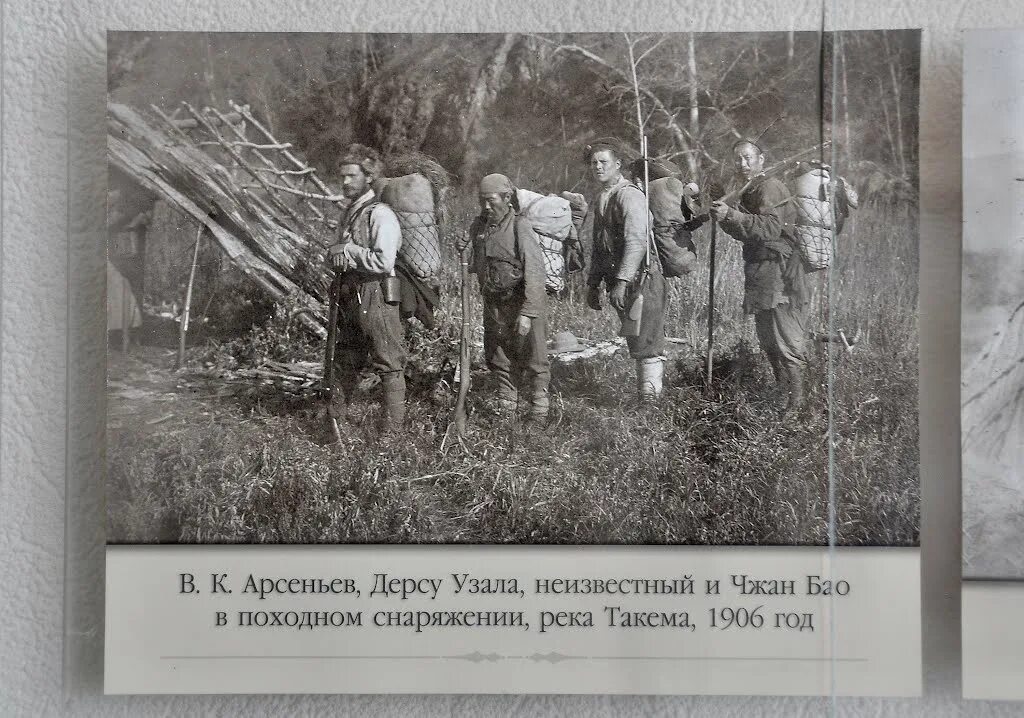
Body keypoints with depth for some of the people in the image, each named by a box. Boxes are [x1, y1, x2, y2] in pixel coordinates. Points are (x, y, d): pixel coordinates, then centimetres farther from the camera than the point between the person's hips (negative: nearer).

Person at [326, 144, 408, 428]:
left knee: (389, 365, 0)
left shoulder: (380, 214, -12)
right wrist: (336, 256, 4)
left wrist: (347, 251, -14)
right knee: (344, 362, 18)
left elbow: (384, 261, -24)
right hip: (350, 298, 9)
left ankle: (394, 428, 6)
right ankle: (333, 419, 29)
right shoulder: (349, 212, 15)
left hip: (376, 298, -9)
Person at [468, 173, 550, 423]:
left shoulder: (520, 226, -14)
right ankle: (505, 407, 27)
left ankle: (539, 409, 15)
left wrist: (527, 313, -24)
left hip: (522, 302, -6)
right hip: (493, 304, 6)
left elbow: (534, 272, -20)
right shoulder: (478, 227, 5)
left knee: (533, 359, 2)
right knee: (498, 359, 14)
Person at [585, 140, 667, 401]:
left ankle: (650, 396, -6)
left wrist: (622, 281, -26)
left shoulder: (629, 195, -11)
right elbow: (598, 247, 24)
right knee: (635, 343, 12)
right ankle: (645, 392, 18)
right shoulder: (600, 200, 18)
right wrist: (593, 284, 20)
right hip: (619, 282, 9)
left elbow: (636, 241, -21)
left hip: (641, 279, -9)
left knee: (645, 344, -9)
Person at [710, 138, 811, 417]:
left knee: (787, 343, -6)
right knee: (768, 343, 17)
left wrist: (731, 215, -34)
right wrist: (724, 218, 2)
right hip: (762, 279, 11)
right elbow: (746, 233, 18)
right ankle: (781, 395, 28)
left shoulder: (770, 188, -12)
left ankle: (796, 404, 0)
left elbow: (769, 227, -28)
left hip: (781, 277, -11)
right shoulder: (749, 192, 19)